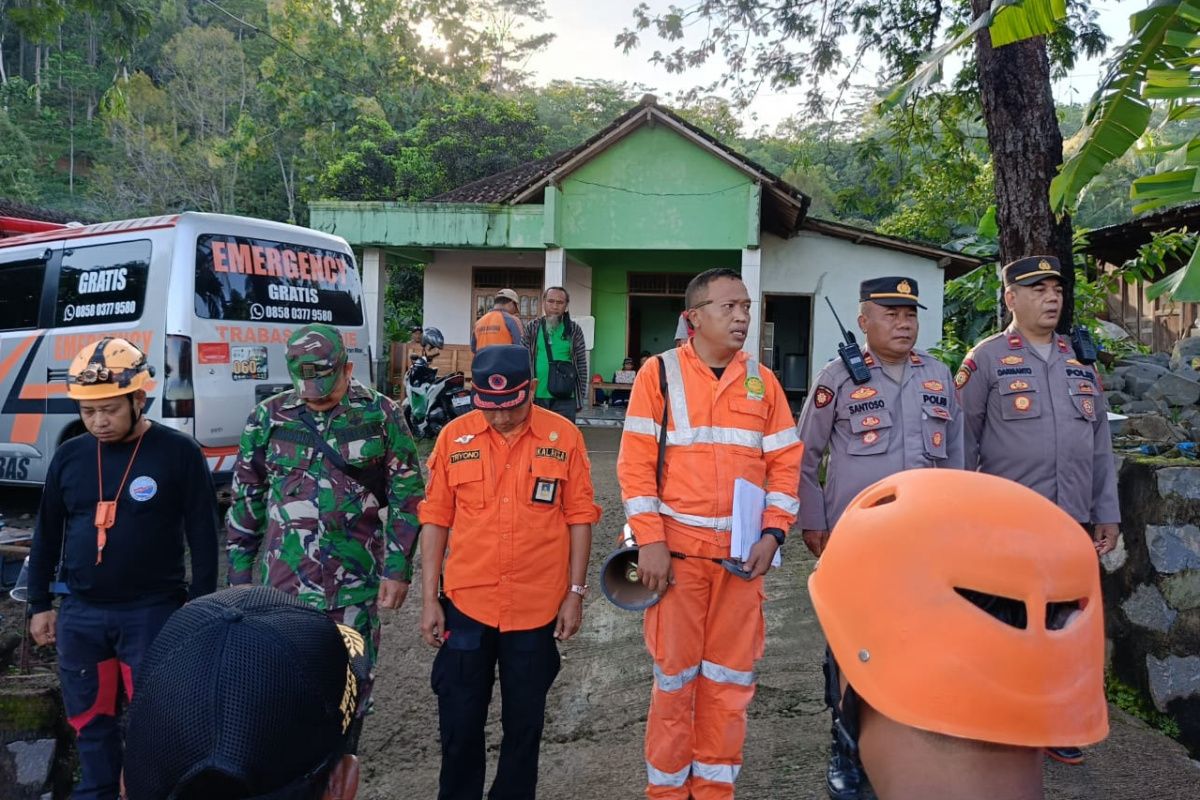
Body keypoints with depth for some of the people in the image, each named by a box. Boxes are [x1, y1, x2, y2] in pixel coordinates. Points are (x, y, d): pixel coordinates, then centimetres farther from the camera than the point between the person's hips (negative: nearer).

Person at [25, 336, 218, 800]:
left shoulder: (179, 453, -10)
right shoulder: (68, 457, 3)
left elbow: (203, 536, -7)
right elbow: (47, 535, 13)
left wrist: (201, 606, -7)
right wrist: (40, 603, 13)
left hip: (153, 612, -4)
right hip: (80, 614, 5)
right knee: (89, 718, 16)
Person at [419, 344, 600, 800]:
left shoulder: (564, 437, -5)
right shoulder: (454, 437, -3)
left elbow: (579, 517, 0)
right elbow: (435, 520, 1)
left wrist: (575, 592, 0)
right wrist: (429, 599, 1)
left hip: (537, 608, 0)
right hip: (466, 605, 1)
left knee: (524, 723, 14)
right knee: (459, 722, 11)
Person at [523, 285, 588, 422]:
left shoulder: (574, 330, 3)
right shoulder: (532, 328, 4)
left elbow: (582, 365, 5)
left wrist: (581, 397, 2)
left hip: (565, 398, -1)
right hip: (536, 397, 1)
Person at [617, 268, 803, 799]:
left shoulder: (763, 381, 8)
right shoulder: (659, 373, -2)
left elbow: (785, 462, 8)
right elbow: (635, 463, -6)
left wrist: (771, 535, -3)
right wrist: (650, 541, -12)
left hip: (742, 552, 3)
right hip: (677, 549, -3)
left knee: (732, 676, 11)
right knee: (675, 673, 7)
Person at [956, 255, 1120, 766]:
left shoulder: (1081, 362, 12)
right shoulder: (987, 359, -4)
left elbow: (1100, 444, 14)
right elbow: (961, 443, -4)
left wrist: (1107, 514, 11)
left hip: (1073, 523, 5)